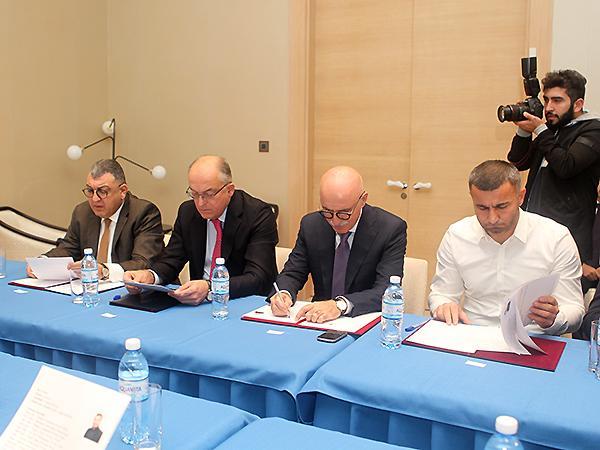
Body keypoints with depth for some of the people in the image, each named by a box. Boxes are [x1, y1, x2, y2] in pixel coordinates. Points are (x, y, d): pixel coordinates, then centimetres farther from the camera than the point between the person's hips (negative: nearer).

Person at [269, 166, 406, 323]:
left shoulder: (391, 229, -12)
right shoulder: (310, 224, 0)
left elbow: (387, 291, -19)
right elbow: (292, 273, 5)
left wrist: (340, 305, -34)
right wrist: (284, 294, -18)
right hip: (319, 321, 4)